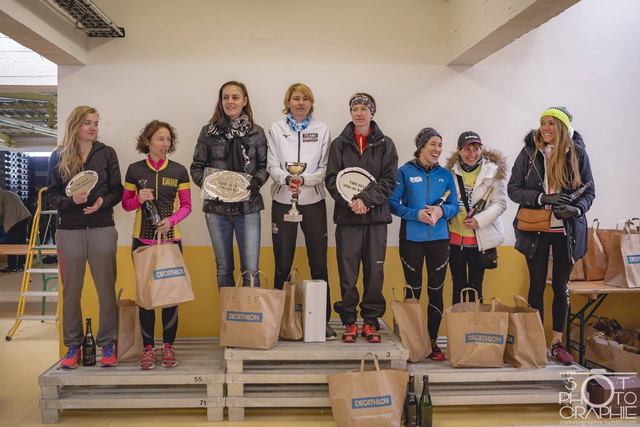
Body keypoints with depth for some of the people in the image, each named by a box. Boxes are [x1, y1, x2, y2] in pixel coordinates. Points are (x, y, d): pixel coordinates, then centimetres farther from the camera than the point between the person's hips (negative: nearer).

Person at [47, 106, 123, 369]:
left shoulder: (107, 154, 6)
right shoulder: (58, 156, 7)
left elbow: (117, 190, 4)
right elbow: (51, 194, 5)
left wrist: (103, 201, -15)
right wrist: (71, 200, -14)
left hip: (102, 228, -1)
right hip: (69, 230, 1)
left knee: (106, 288, 0)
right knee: (71, 290, 6)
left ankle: (107, 344, 10)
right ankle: (73, 345, 17)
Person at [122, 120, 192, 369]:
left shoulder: (178, 171, 2)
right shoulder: (134, 170, 3)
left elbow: (186, 205, 5)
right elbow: (126, 203, 10)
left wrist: (171, 220, -13)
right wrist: (139, 199, -11)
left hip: (171, 239, 0)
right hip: (142, 239, 0)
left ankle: (168, 345, 15)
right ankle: (148, 347, 13)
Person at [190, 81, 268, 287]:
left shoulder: (256, 132, 3)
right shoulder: (208, 131, 3)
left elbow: (264, 166, 7)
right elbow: (196, 166, 5)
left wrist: (256, 181, -13)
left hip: (248, 207, -1)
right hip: (217, 207, 1)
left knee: (251, 269, -2)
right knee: (223, 268, 13)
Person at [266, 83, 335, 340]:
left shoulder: (322, 130, 6)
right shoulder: (276, 129, 6)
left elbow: (324, 168, 0)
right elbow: (272, 166, -1)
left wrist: (304, 179, -19)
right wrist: (286, 178, -22)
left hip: (313, 202, 0)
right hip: (283, 201, 0)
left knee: (318, 262, 2)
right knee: (282, 263, 5)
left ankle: (323, 319, 11)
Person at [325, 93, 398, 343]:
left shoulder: (385, 144, 8)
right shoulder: (339, 144, 8)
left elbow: (389, 180, -1)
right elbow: (332, 179, 1)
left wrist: (366, 200, -14)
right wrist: (350, 201, -15)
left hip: (376, 216, 0)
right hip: (347, 216, 0)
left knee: (375, 270, 3)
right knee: (347, 271, 1)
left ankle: (371, 320, 15)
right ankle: (349, 321, 13)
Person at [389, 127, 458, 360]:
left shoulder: (445, 175, 9)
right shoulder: (405, 172, 0)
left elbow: (455, 206, 8)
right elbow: (393, 203, -5)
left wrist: (442, 211, -14)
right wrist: (416, 214, -18)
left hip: (439, 238, 3)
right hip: (411, 238, -2)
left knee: (436, 291, 5)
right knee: (413, 291, 5)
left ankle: (432, 341, 16)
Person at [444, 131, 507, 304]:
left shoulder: (493, 171, -5)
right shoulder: (451, 170, 1)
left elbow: (500, 203, -8)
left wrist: (479, 220, -18)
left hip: (481, 239, -2)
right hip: (455, 237, 2)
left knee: (476, 287, 9)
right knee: (458, 286, 11)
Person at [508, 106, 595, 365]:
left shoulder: (577, 153, 0)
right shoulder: (530, 152, -2)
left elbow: (589, 191, 3)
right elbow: (513, 189, -4)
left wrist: (576, 209, -18)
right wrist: (543, 198, -19)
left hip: (567, 231, 1)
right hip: (536, 230, -1)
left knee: (561, 286, 11)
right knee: (537, 285, 7)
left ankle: (557, 343, 24)